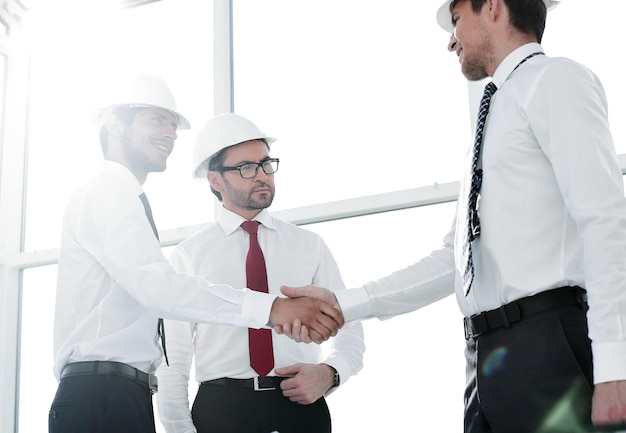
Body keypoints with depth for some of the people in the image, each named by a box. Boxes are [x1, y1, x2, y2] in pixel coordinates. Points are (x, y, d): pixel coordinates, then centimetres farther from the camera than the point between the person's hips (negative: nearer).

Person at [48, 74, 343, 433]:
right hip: (101, 398, -9)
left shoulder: (121, 201, 23)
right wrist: (272, 308, -31)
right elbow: (157, 285, -24)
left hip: (125, 396, 9)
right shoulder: (105, 193, -8)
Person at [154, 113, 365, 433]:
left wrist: (329, 372, -9)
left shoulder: (309, 246, 8)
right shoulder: (188, 256, 4)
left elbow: (349, 328, 10)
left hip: (301, 407, 2)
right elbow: (174, 359, 2)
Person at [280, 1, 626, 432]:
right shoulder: (495, 117, 25)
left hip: (553, 348, -8)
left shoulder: (552, 79, -1)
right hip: (491, 358, 8)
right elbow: (453, 260, 21)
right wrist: (344, 304, 13)